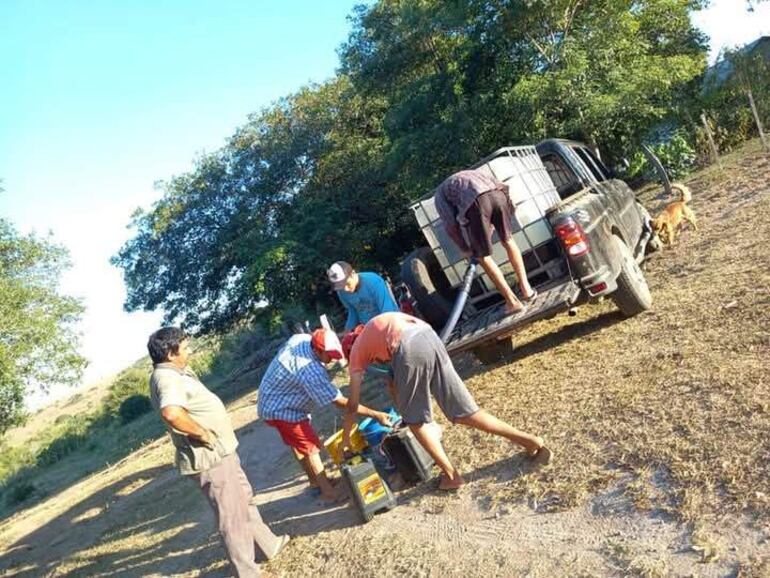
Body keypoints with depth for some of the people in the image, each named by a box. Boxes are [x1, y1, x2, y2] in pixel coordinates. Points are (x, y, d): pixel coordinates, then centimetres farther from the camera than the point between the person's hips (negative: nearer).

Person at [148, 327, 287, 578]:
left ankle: (270, 544, 42)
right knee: (232, 516, 5)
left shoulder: (175, 372, 7)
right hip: (208, 459, -11)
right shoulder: (167, 379, -26)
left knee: (244, 499, 24)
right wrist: (204, 434, -33)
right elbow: (171, 414, -47)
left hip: (220, 452, 11)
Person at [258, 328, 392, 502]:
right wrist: (375, 415, -30)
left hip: (272, 400, 10)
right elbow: (341, 402, -33)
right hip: (280, 409, -10)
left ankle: (315, 479, 37)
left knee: (298, 442, 22)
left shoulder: (301, 338, -12)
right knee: (310, 446, -3)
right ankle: (328, 490, 6)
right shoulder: (311, 372, -37)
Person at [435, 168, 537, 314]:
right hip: (497, 193, 4)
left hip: (475, 202, -4)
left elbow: (450, 225, 16)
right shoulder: (474, 174, 45)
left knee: (483, 257, 13)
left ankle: (512, 301, 14)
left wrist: (465, 249, 29)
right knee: (507, 240, 27)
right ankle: (526, 288, 28)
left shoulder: (440, 193, 31)